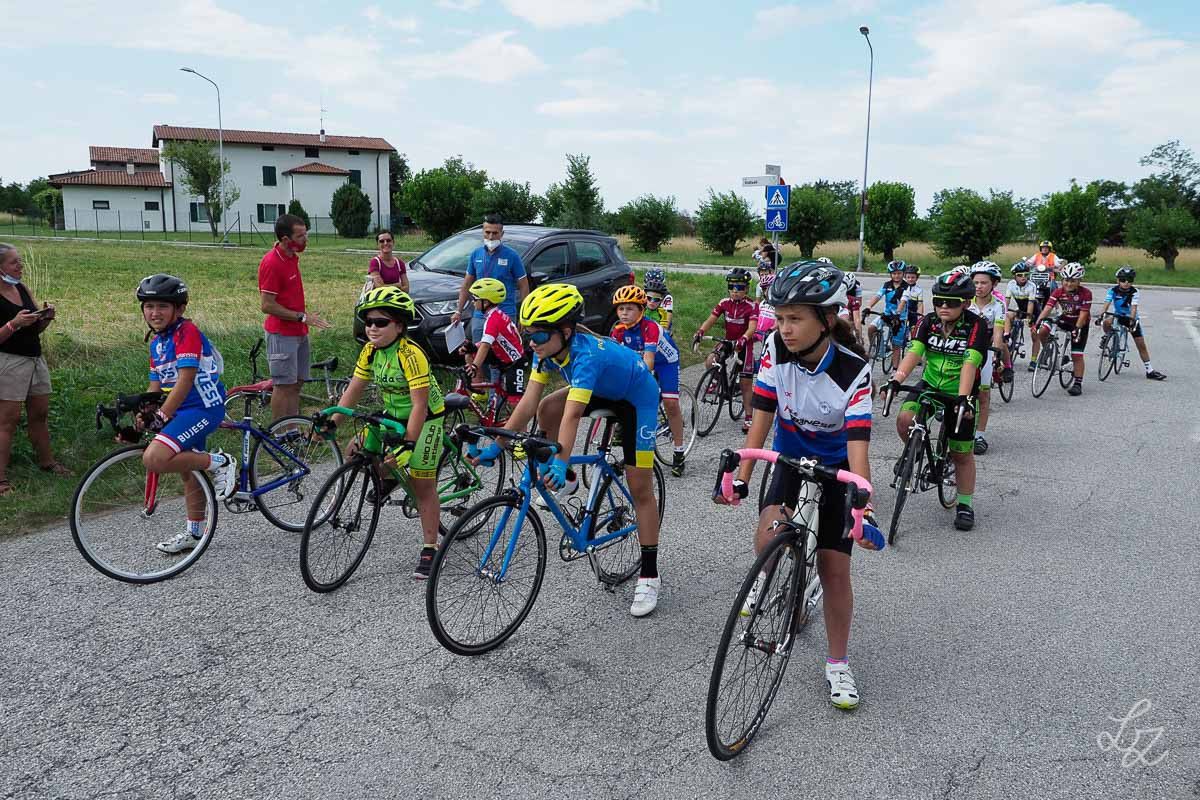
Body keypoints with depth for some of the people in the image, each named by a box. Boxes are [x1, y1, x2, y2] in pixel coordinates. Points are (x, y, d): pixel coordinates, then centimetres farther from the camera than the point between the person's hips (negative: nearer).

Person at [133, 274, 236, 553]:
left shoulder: (186, 332, -15)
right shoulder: (156, 342, 13)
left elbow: (186, 379, -23)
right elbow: (155, 385, 15)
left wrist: (162, 416, -25)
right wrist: (142, 415, 0)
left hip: (204, 408, -10)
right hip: (183, 411, 10)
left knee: (153, 459, -24)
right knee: (188, 469, 19)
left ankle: (218, 463, -6)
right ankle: (195, 533, 34)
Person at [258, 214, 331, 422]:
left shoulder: (292, 256, 8)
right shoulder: (271, 263, -19)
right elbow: (268, 306, -20)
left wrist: (306, 313, 16)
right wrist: (302, 317, -18)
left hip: (299, 332, 9)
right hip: (282, 333, -9)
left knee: (297, 383, 12)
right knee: (284, 385, -2)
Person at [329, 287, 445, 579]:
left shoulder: (411, 355, -28)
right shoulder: (370, 351, -6)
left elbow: (419, 405, -31)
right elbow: (354, 390, -2)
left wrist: (408, 445, -35)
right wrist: (332, 422, -12)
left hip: (424, 419, -7)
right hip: (392, 414, 7)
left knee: (423, 486, -3)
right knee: (360, 453, -10)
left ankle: (429, 549, 9)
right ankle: (389, 478, 22)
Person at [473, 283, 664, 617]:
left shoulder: (586, 354, -39)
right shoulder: (548, 348, -18)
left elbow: (573, 414, -49)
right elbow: (528, 402, -18)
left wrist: (560, 462, -59)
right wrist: (496, 445, -22)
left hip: (637, 397, -7)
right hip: (603, 390, 7)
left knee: (640, 489, -6)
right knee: (546, 409, -18)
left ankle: (649, 576, 4)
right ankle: (566, 478, 7)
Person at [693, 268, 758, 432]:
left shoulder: (751, 306, -16)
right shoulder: (724, 303, -5)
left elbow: (752, 327, -28)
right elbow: (711, 320, -11)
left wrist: (743, 339, -47)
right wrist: (700, 332, -30)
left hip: (744, 344, -3)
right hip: (728, 341, 3)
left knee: (745, 382, -2)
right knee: (709, 362, -22)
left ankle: (748, 417, 7)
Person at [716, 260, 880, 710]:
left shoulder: (853, 370, -26)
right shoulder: (776, 350, -19)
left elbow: (857, 445, -31)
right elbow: (762, 418, -18)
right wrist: (740, 478, -26)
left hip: (835, 469, -2)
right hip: (790, 461, 2)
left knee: (834, 568, -2)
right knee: (768, 540, -24)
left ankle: (837, 665, 19)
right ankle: (770, 574, 15)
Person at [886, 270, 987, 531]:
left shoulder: (976, 326, -16)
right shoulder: (928, 322, -7)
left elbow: (969, 364, -28)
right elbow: (913, 353, -19)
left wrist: (963, 397, -40)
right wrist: (896, 380, -36)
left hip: (958, 394, -2)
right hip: (929, 386, 2)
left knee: (962, 453, 5)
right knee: (904, 419, -26)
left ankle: (965, 505, 21)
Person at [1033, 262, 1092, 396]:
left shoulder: (1086, 293, -22)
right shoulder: (1058, 292, -14)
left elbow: (1083, 314, -26)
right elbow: (1047, 308, -23)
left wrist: (1076, 329, -38)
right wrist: (1037, 323, -38)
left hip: (1080, 323, -3)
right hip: (1065, 319, 3)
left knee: (1077, 355, -6)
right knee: (1042, 331, -25)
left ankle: (1078, 384, 4)